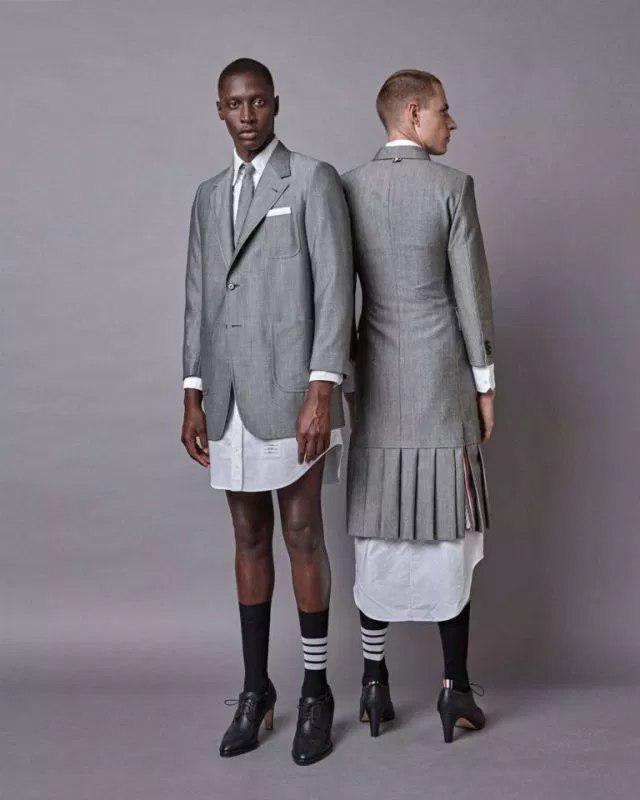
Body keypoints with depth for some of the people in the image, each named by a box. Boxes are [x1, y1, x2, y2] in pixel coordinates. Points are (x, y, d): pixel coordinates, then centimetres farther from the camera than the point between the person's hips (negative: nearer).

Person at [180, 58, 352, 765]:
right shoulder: (208, 196, 16)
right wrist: (193, 400, 8)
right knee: (249, 538, 10)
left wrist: (322, 392, -19)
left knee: (302, 535, 0)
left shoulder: (314, 180, -2)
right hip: (229, 398, 5)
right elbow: (198, 301, 14)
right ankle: (255, 689, 22)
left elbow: (335, 288, -11)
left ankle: (315, 691, 16)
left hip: (291, 389, -5)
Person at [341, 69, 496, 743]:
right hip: (442, 380, -3)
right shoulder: (452, 186, -6)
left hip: (376, 382, 4)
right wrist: (486, 385, 2)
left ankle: (374, 685, 14)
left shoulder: (347, 190, 5)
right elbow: (472, 294, -7)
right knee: (449, 531, 3)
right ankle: (455, 688, 10)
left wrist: (345, 384, 12)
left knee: (377, 532, 8)